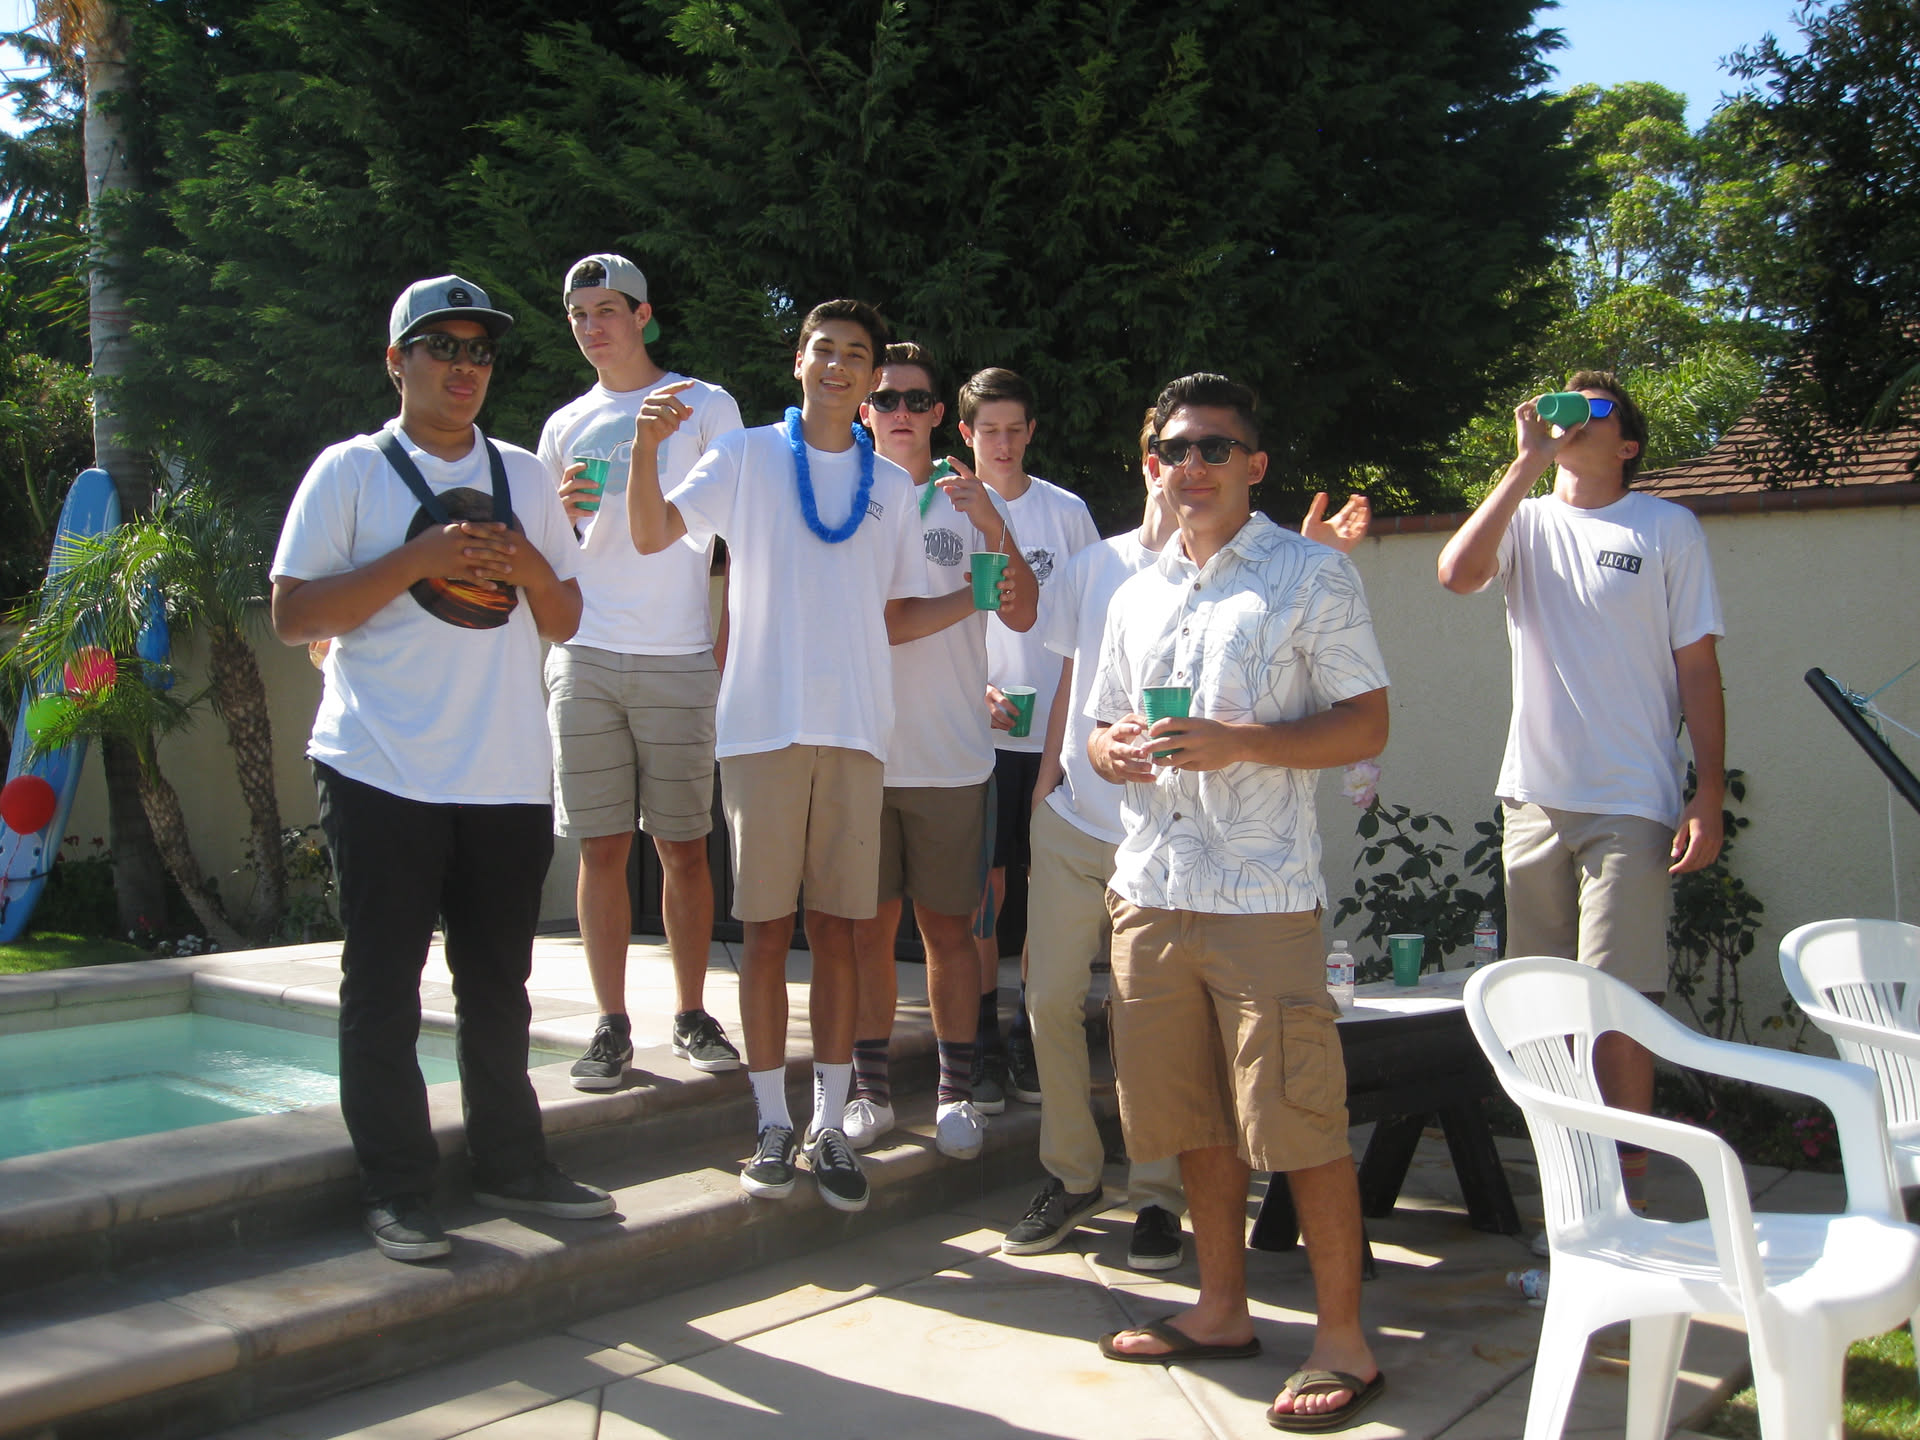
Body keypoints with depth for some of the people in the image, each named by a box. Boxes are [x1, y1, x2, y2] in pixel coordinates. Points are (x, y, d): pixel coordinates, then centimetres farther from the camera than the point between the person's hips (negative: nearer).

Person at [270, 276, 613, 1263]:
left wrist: (531, 565, -6)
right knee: (383, 989, 2)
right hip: (382, 773, -4)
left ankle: (511, 1164, 25)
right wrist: (419, 557, -16)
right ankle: (394, 1193, 13)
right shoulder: (352, 470, 1)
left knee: (498, 986, 13)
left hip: (508, 774, 4)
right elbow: (293, 616, -6)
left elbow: (565, 622, 16)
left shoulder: (524, 477, 14)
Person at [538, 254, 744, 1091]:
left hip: (679, 660, -3)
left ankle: (691, 1016, 13)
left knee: (684, 847, 1)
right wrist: (561, 513, -3)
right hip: (585, 659, 3)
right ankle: (612, 1025, 8)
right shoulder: (565, 427, 16)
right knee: (602, 848, 2)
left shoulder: (706, 407, 7)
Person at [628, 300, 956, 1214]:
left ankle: (829, 1128, 12)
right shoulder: (746, 457, 7)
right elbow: (650, 535, -4)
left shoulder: (891, 486, 15)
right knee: (767, 927, 2)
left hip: (854, 727, 2)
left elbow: (893, 616, 16)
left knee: (837, 927, 4)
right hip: (762, 721, -2)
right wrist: (647, 444, -20)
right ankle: (773, 1126, 12)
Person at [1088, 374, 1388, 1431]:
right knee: (1193, 1118, 13)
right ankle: (1222, 1309, 27)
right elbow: (1100, 729, 22)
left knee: (1300, 1121, -4)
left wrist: (1241, 742, -18)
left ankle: (1342, 1340, 9)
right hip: (1149, 886, 6)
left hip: (1262, 892, -6)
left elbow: (1367, 725, -5)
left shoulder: (1312, 575, -1)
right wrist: (1116, 749, -2)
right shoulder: (1136, 594, 17)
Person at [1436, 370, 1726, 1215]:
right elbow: (1457, 572, -11)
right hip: (1534, 797, 3)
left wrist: (1710, 798, -5)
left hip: (1632, 805, -3)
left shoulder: (1667, 529, 4)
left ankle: (1624, 1193, 2)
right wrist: (1528, 462, -9)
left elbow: (1698, 670, 2)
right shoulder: (1526, 521, 11)